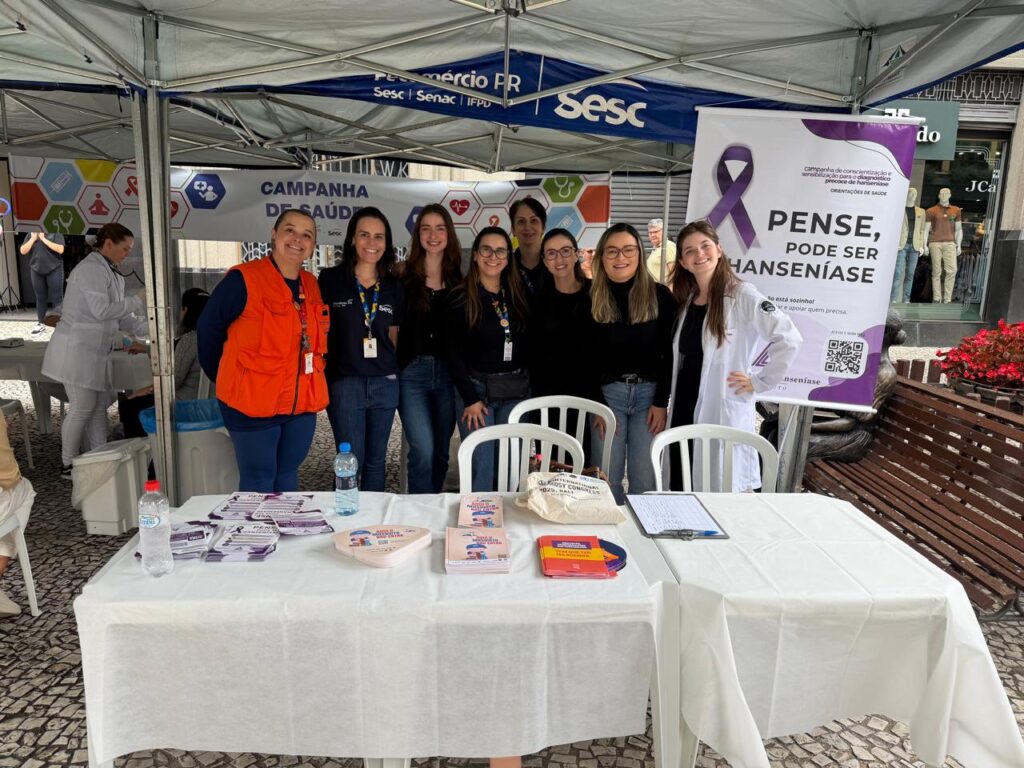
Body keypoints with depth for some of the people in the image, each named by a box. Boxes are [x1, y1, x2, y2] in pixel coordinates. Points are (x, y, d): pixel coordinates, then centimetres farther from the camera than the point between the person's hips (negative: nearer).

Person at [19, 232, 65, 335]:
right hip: (36, 270, 4)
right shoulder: (31, 235, 9)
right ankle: (40, 323, 21)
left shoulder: (56, 233, -4)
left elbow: (60, 249, -18)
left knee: (57, 298, -3)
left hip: (54, 270, -4)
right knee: (40, 298, 11)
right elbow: (23, 251, 2)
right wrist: (33, 238, -7)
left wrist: (43, 238, -15)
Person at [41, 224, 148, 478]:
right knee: (82, 408, -2)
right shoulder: (91, 269, -15)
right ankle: (69, 465, 11)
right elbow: (102, 310, -24)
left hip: (95, 351, 9)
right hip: (77, 349, -9)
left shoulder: (110, 273, 13)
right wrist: (137, 301, -17)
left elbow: (118, 316, 14)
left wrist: (149, 329, 4)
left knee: (100, 406, 9)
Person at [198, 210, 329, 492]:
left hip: (302, 405, 6)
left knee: (287, 477, 17)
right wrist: (226, 382, 4)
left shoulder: (312, 286, 7)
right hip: (253, 405, -5)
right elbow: (208, 330, -4)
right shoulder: (242, 279, -11)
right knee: (258, 483, 4)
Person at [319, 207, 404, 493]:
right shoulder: (330, 279, -2)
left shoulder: (394, 287, 8)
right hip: (344, 381, -3)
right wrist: (320, 376, -5)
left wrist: (392, 370, 8)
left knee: (376, 461, 14)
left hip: (385, 383, 4)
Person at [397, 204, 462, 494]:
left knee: (441, 452, 11)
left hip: (447, 372, 3)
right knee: (423, 450, -11)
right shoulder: (403, 279, 0)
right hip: (412, 372, -3)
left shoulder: (458, 281, 8)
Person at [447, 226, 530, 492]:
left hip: (516, 391, 4)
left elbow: (527, 346, 11)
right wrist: (470, 399, -10)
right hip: (476, 388, -4)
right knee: (481, 466, -3)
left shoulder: (518, 295, 8)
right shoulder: (461, 298, -4)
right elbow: (454, 353, -5)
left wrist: (527, 384, 1)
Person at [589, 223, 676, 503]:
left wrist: (661, 402, -5)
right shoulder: (592, 299, 3)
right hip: (608, 393, 1)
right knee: (607, 479, 4)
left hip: (649, 393, -1)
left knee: (644, 481, 2)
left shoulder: (659, 295, 1)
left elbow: (669, 353, 1)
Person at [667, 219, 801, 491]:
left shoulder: (741, 295, -9)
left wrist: (759, 382, -12)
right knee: (681, 493, 12)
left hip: (723, 415, -6)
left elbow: (789, 339, -17)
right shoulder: (686, 300, 11)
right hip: (684, 411, 6)